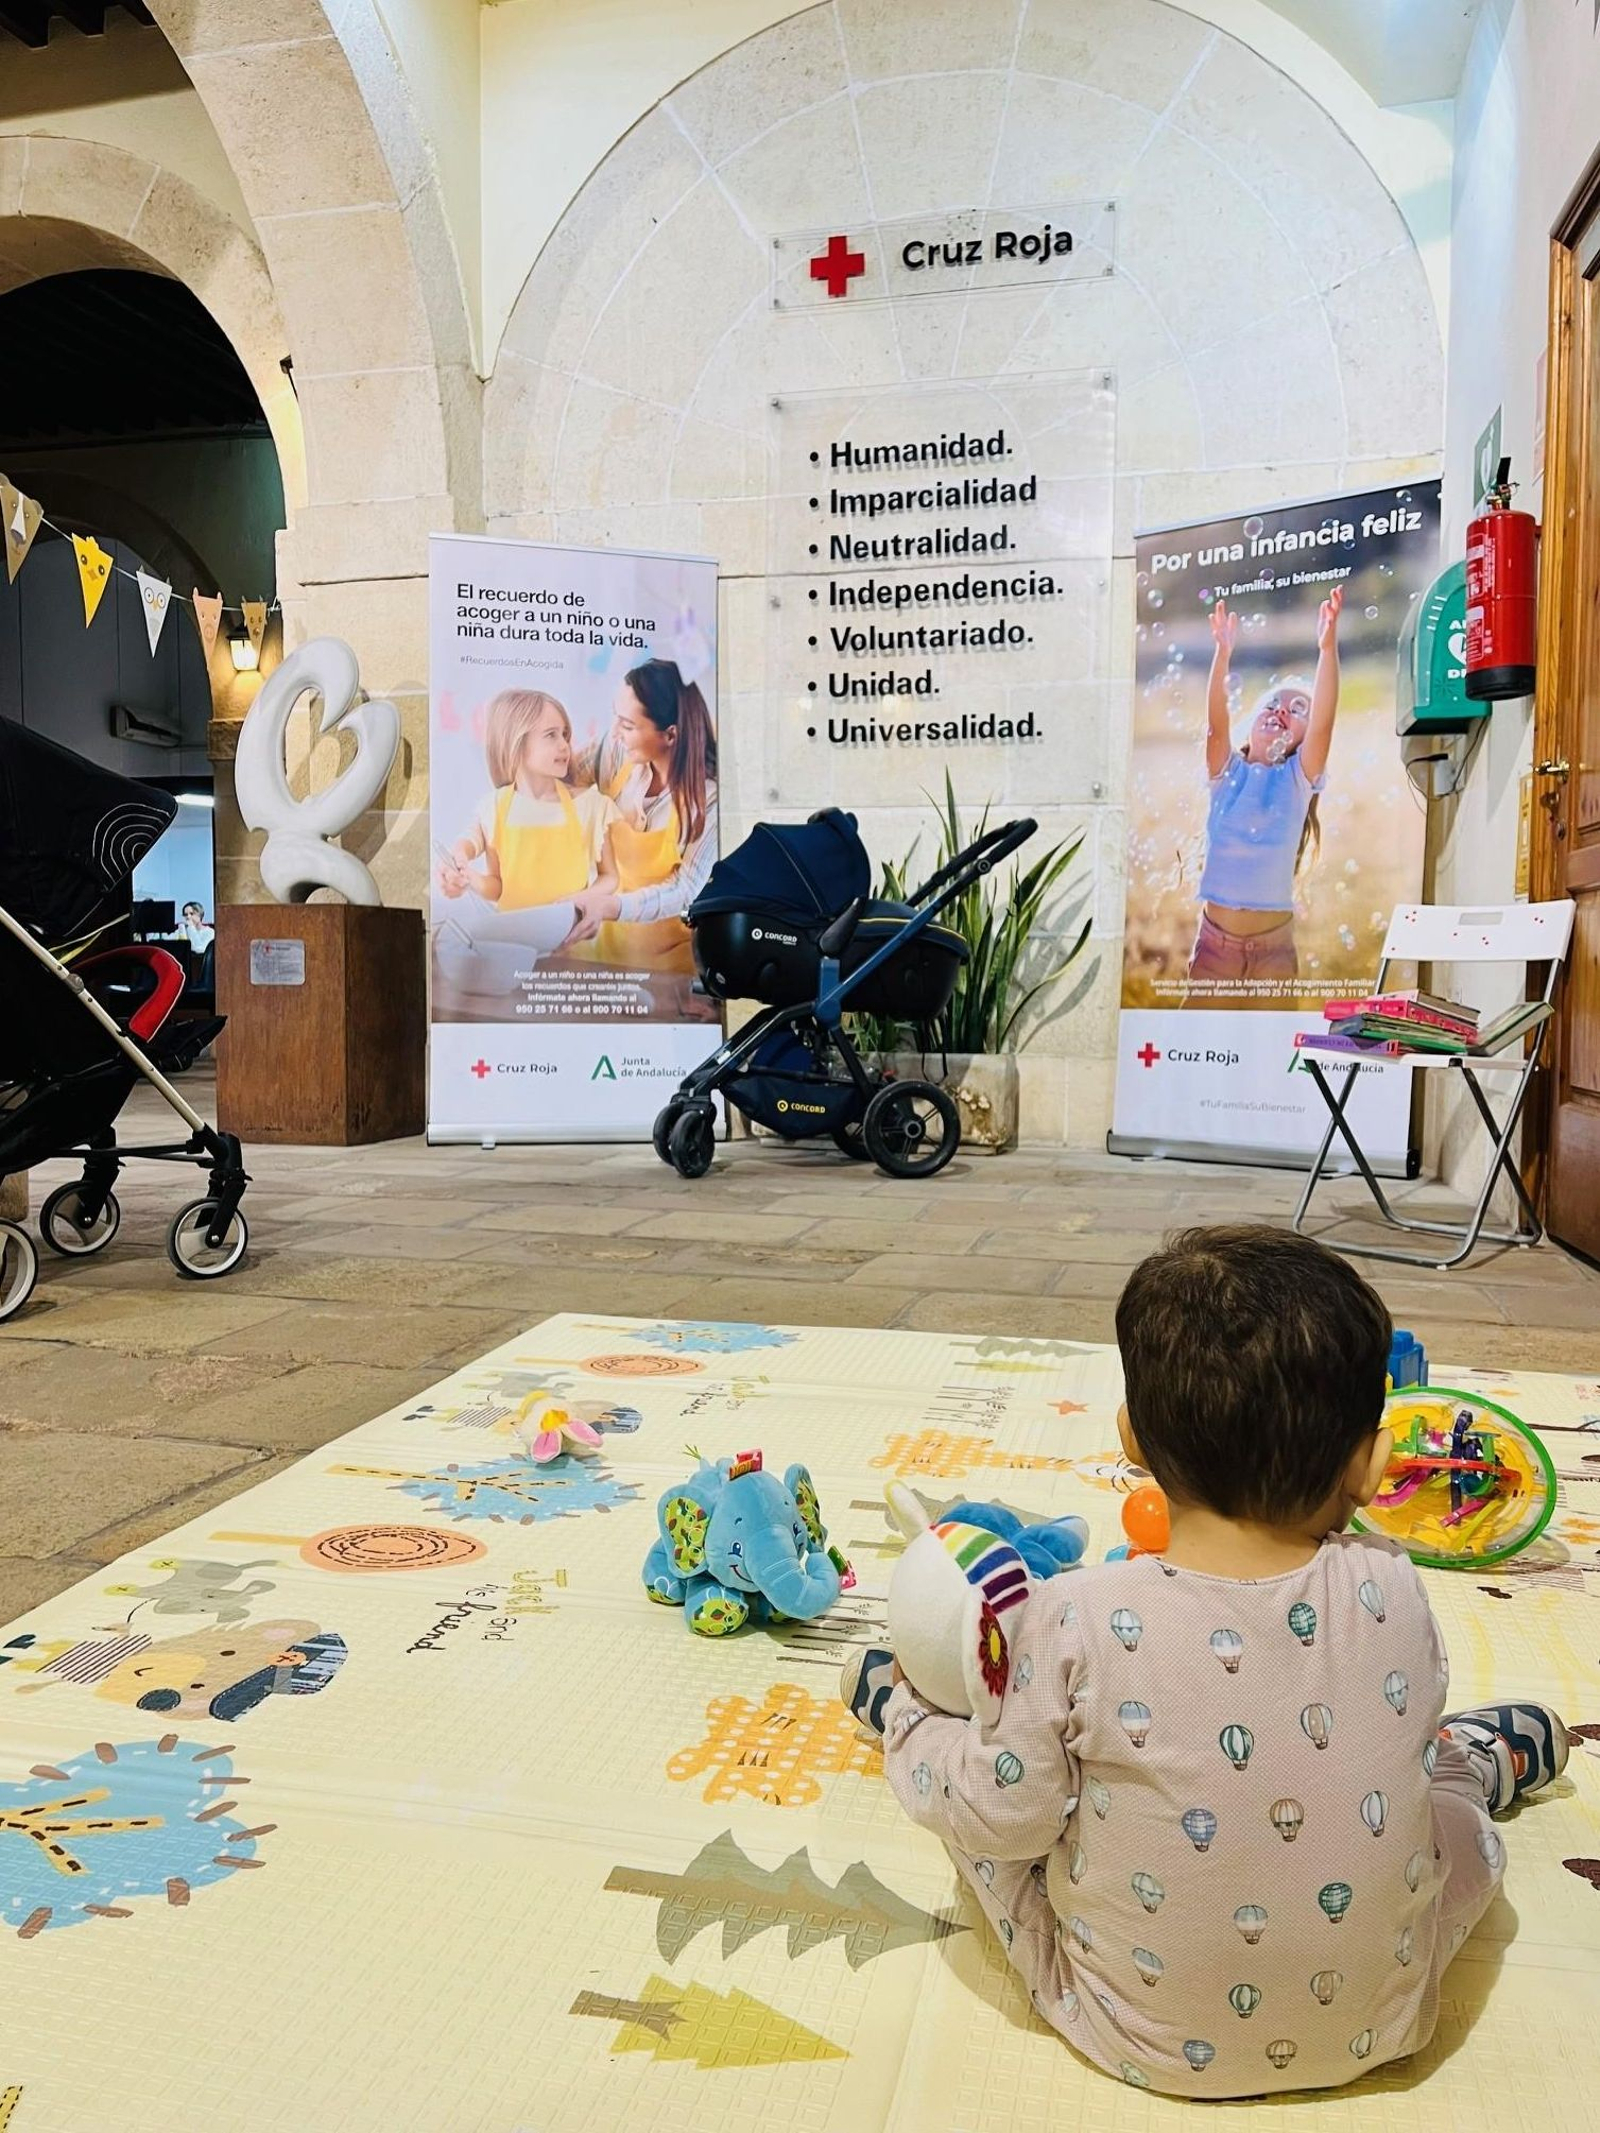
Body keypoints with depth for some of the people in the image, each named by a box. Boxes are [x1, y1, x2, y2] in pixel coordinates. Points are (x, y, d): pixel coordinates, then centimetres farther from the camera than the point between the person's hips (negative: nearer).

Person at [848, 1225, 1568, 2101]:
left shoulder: (1078, 1621, -28)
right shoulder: (1391, 1591, -19)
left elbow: (1003, 1820, -17)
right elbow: (1406, 1731, 1)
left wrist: (915, 1722, 1)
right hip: (1371, 2032, 2)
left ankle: (899, 1708, 44)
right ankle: (1492, 1754, 52)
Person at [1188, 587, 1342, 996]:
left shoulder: (1297, 778, 1)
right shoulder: (1228, 772, 4)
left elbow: (1325, 719, -14)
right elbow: (1216, 720, -13)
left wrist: (1328, 647, -27)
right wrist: (1223, 653, -27)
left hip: (1273, 941, -1)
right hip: (1214, 936, 1)